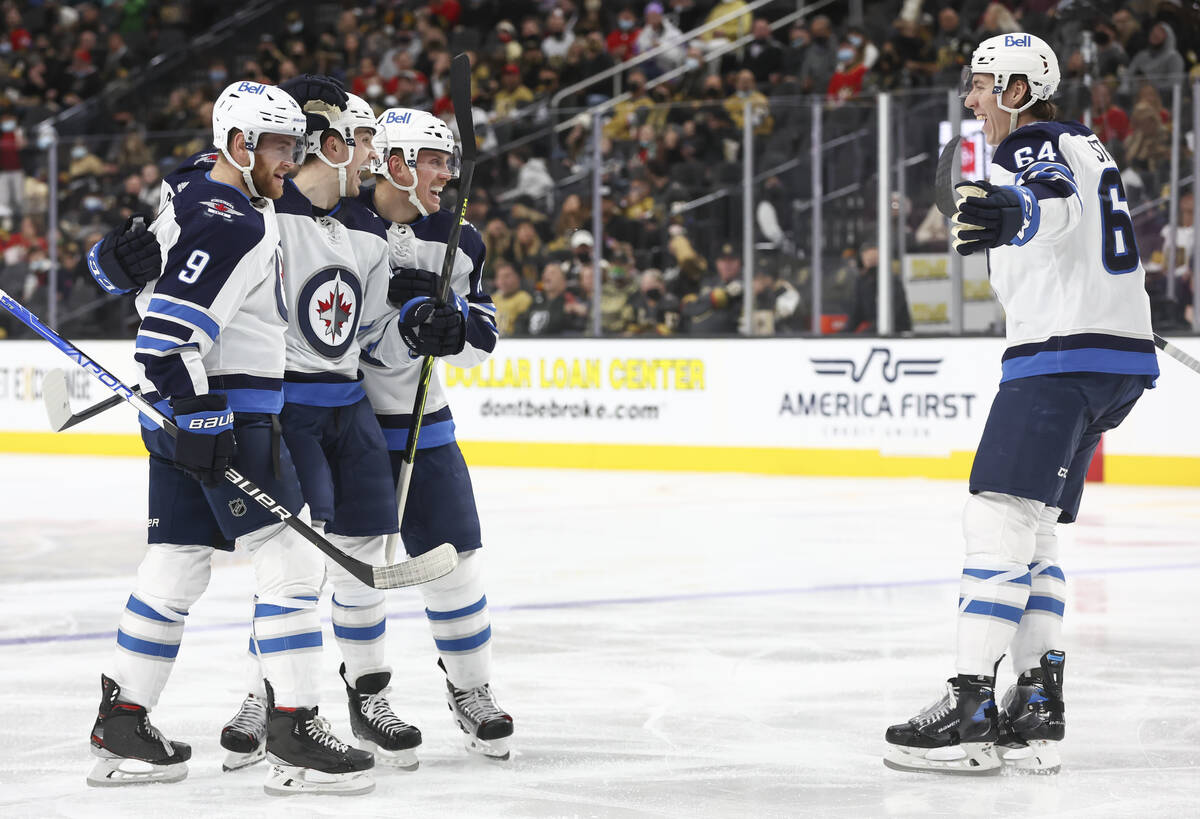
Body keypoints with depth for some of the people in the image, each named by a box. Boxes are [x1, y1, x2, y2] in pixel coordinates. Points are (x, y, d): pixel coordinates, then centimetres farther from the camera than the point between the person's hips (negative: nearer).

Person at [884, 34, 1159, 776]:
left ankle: (972, 712, -19)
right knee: (1032, 530, 12)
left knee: (999, 517, -14)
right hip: (1118, 357, 11)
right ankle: (1039, 708, 8)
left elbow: (1055, 203, -35)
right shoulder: (1081, 147, 23)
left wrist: (1011, 210, -53)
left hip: (1065, 354, -11)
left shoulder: (1039, 151, -11)